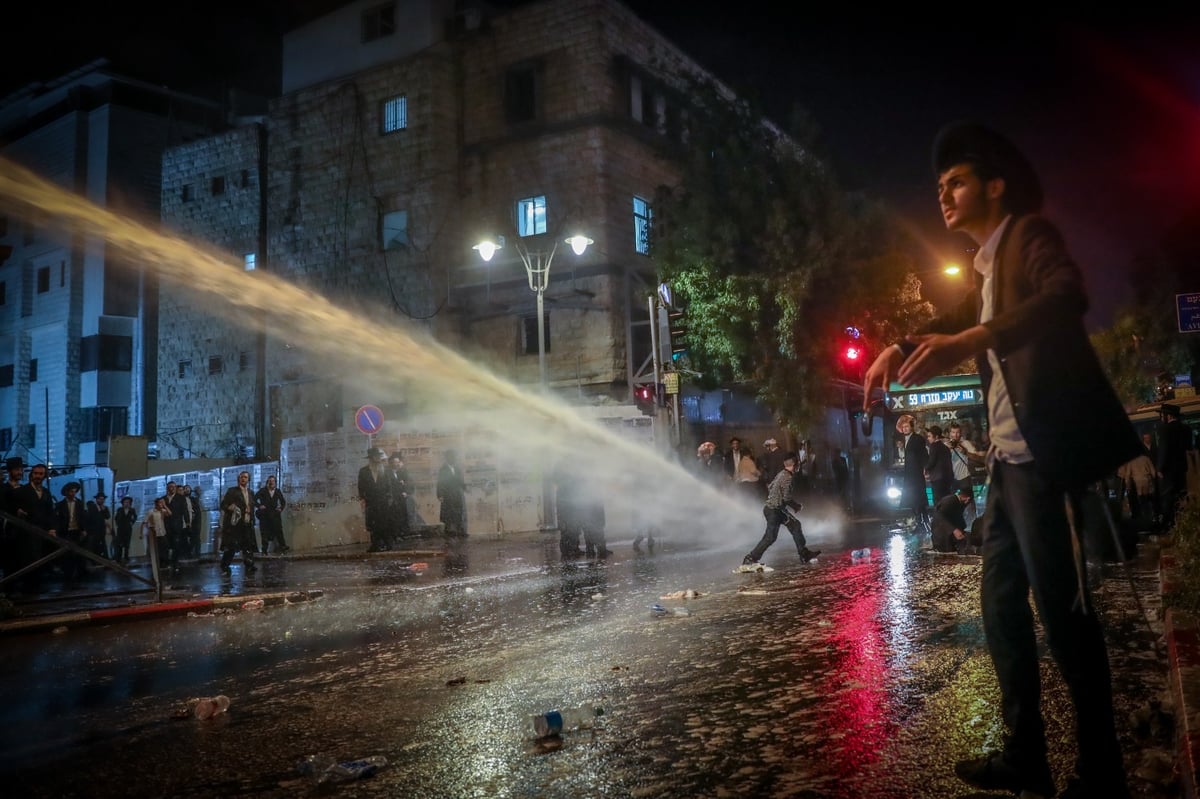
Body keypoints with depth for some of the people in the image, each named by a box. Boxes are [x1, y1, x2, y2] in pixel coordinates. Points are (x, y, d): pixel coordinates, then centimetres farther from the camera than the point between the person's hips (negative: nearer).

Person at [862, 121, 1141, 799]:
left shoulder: (1030, 233, -6)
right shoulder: (988, 264, 19)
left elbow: (1067, 296, -26)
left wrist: (969, 339, -41)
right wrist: (904, 348, -3)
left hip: (1042, 452, -9)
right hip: (1009, 456, 9)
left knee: (1062, 609, -5)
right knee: (1002, 603, 11)